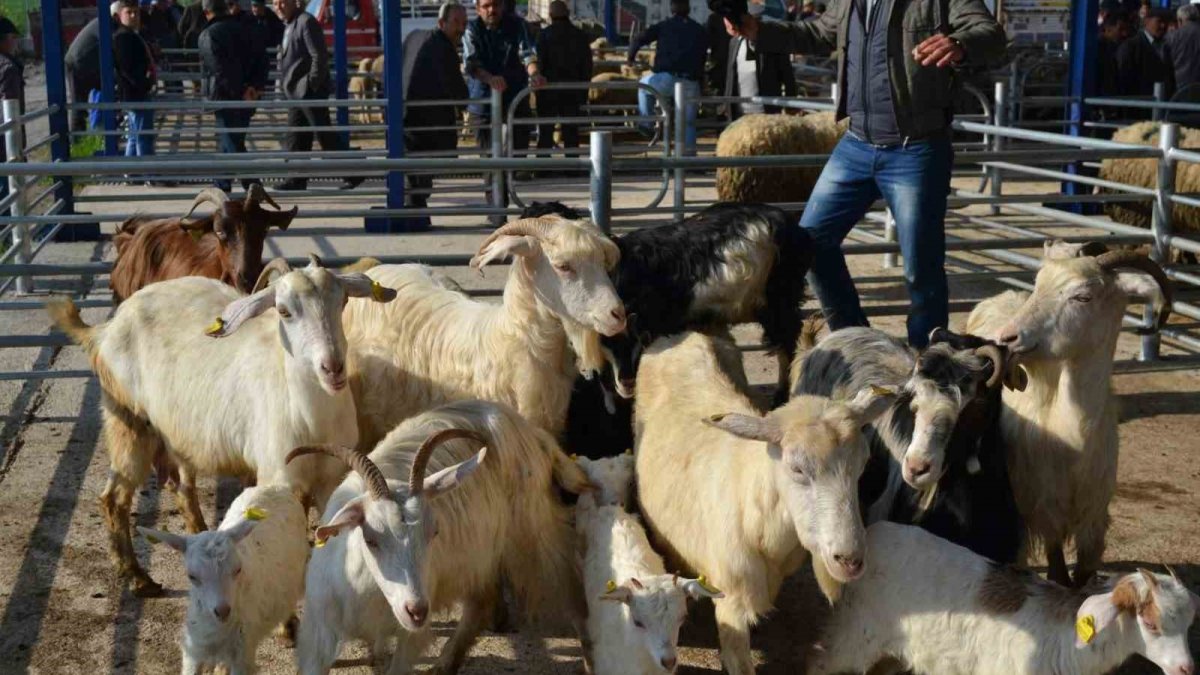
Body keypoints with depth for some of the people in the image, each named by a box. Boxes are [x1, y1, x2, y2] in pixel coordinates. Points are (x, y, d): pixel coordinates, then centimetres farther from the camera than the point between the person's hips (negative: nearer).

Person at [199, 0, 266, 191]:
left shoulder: (208, 35, -9)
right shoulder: (248, 29, 9)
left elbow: (219, 69, -18)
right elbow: (262, 59, 3)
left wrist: (240, 92, -14)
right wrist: (257, 85, -5)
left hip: (225, 97, -6)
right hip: (248, 98, 6)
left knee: (232, 145, -2)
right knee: (233, 141, 18)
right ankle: (222, 187, 25)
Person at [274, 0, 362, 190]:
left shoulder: (306, 22, -13)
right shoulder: (288, 25, 16)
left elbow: (320, 56, -18)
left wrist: (312, 84, -18)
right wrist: (284, 84, 15)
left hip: (309, 91, -9)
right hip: (295, 92, 10)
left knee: (325, 135, -6)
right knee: (295, 138, 9)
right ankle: (297, 179, 13)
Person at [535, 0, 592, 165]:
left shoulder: (545, 34, -8)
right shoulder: (580, 36, 4)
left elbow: (540, 62, -12)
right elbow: (587, 65, 6)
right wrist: (584, 90, 12)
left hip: (549, 90, -3)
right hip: (572, 90, 3)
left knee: (545, 130, 3)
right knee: (571, 130, 8)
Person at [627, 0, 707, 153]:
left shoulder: (664, 26, 8)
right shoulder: (700, 30, 17)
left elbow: (639, 39, 3)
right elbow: (703, 58, 19)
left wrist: (631, 57, 21)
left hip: (667, 79, -2)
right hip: (691, 84, 2)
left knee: (644, 84, 28)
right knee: (689, 122, 14)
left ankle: (647, 123, 22)